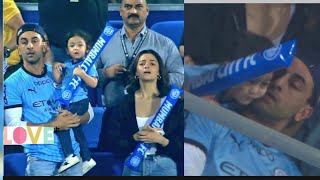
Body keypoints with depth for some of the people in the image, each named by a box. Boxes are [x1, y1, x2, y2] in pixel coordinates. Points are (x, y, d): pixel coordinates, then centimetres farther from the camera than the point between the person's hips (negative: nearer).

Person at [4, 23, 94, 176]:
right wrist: (54, 125, -20)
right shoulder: (12, 83, -6)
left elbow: (89, 111, 8)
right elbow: (13, 125, -15)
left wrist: (74, 119, -14)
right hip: (41, 157, -3)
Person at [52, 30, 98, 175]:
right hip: (68, 102, 8)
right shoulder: (66, 65, 13)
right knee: (76, 129, 14)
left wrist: (81, 73, -26)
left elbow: (94, 84, -15)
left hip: (79, 101, -8)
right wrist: (55, 69, 1)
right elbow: (58, 81, 16)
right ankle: (87, 159, 25)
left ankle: (70, 156, -15)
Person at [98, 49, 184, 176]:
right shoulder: (123, 102, 2)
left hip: (164, 166, 0)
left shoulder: (174, 103, 0)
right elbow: (109, 140, -1)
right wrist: (135, 138, -15)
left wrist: (160, 140, -17)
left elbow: (182, 144, -1)